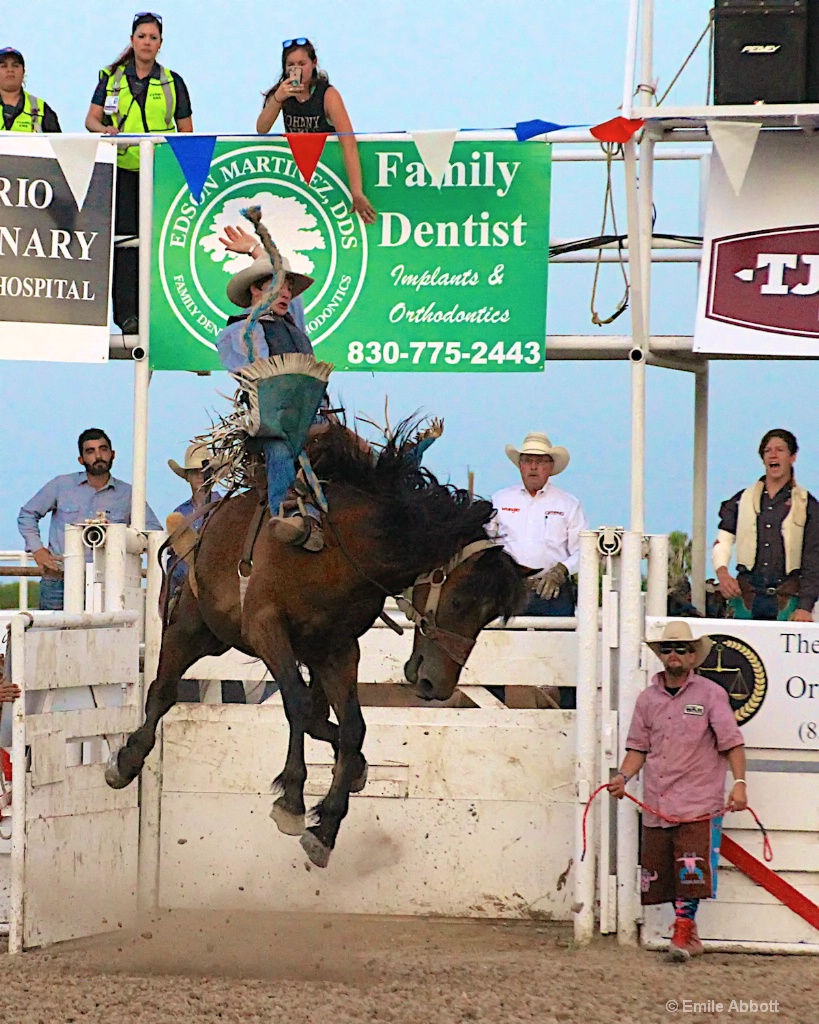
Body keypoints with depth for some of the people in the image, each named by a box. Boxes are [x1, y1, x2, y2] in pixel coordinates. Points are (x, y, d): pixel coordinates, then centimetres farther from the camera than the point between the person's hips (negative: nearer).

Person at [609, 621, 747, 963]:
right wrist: (623, 776, -1)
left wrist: (739, 783, -11)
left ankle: (682, 931, -8)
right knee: (663, 876, 5)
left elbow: (732, 742, -1)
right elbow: (638, 747, 16)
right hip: (657, 805, 5)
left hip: (698, 805, -5)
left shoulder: (711, 694, 1)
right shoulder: (647, 699, 13)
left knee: (691, 872, -13)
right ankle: (689, 938, 15)